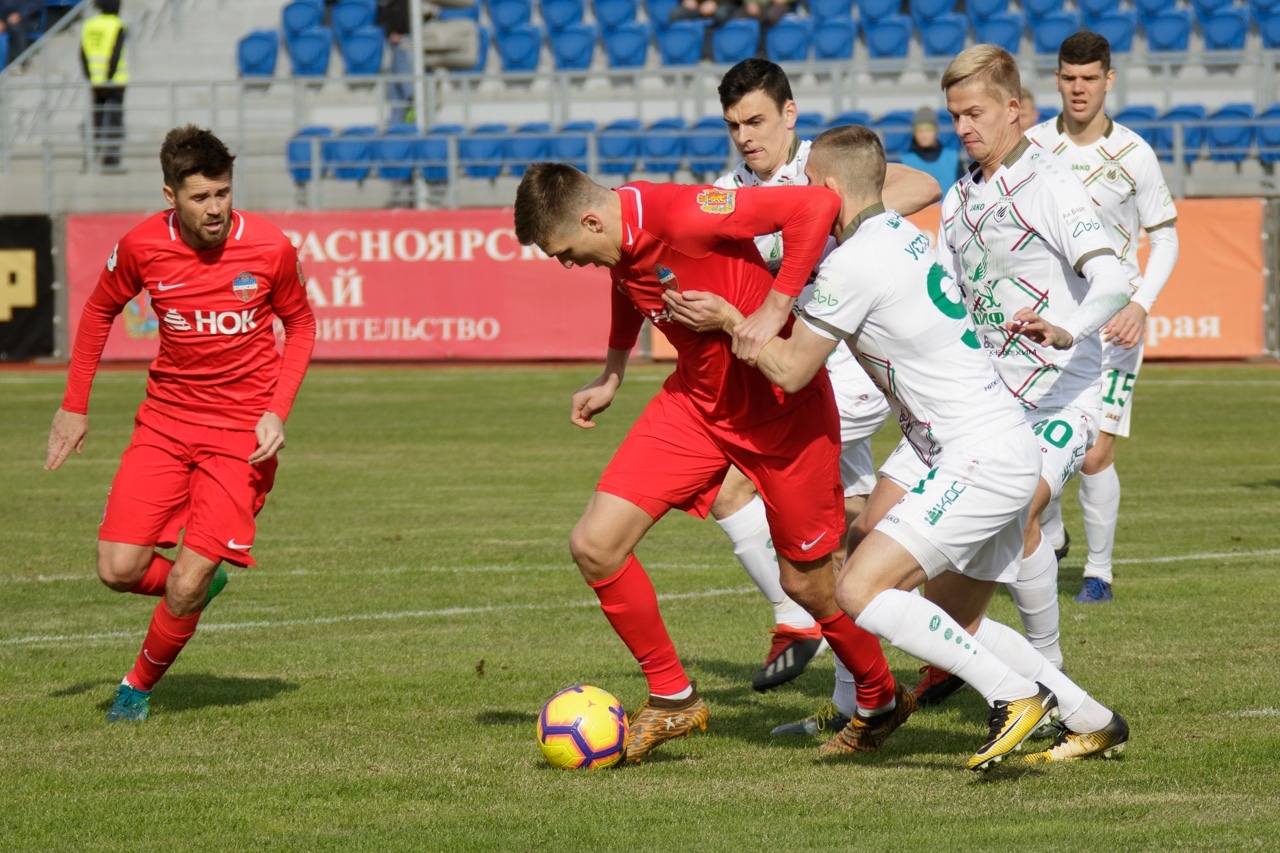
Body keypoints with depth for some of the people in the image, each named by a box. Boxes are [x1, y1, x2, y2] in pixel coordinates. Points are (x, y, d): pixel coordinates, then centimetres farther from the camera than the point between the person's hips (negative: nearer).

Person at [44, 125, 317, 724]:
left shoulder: (270, 248, -13)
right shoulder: (142, 247, -9)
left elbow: (300, 324, 5)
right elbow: (100, 311, 11)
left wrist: (277, 411, -8)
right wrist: (74, 405, 10)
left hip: (242, 433, -2)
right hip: (165, 421, 2)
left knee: (184, 587, -10)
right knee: (119, 570, -9)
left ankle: (140, 685, 19)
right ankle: (200, 586, 24)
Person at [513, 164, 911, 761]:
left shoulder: (681, 215, -30)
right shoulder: (620, 241, -4)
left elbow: (815, 205, -34)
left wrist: (775, 310, -29)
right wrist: (610, 378, 23)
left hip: (781, 407, -7)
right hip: (695, 401, 7)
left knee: (806, 583, 6)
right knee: (595, 545, -6)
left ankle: (881, 702, 35)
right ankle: (671, 698, 11)